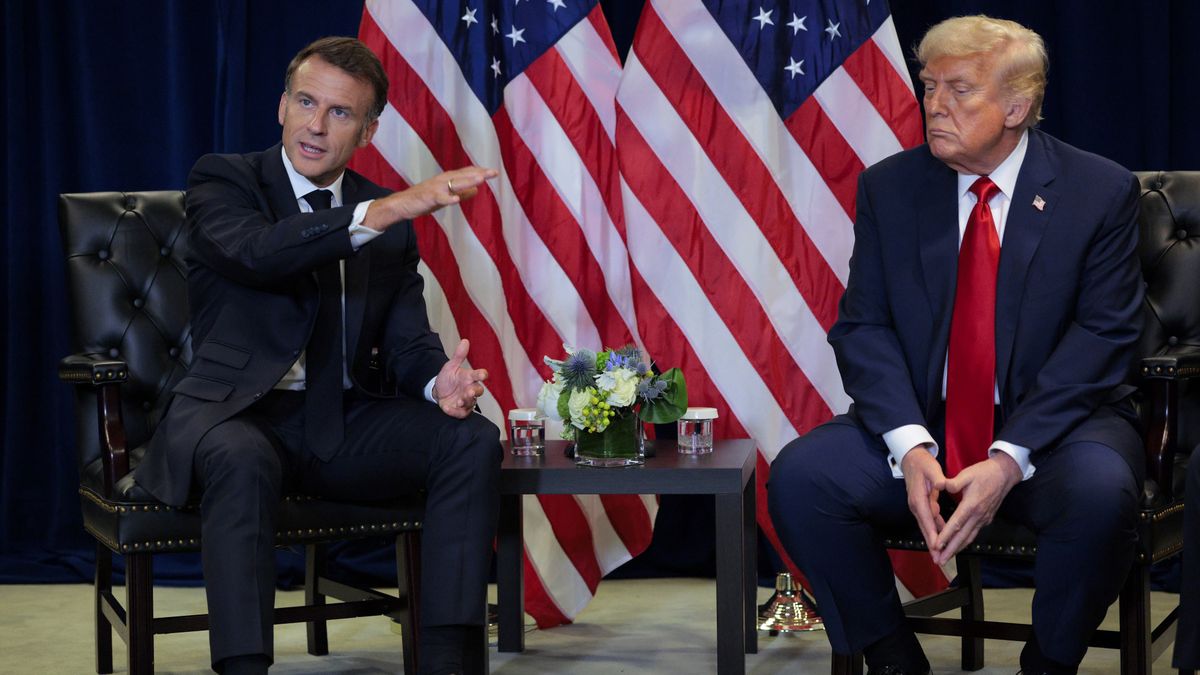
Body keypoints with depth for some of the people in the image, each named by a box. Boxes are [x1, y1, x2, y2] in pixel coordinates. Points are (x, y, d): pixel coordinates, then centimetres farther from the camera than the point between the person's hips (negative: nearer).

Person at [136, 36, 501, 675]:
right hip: (235, 413, -4)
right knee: (242, 460, -38)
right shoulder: (222, 181, 1)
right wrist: (381, 212, -30)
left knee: (472, 438, -19)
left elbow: (406, 340, 8)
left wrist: (439, 381, -17)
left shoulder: (390, 219, 13)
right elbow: (258, 253, -21)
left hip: (343, 420, 4)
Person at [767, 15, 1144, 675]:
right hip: (920, 424, 3)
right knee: (798, 476, -23)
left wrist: (1009, 459, -22)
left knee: (1100, 490, -35)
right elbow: (863, 326, -1)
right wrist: (910, 447, -20)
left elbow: (1102, 336, -10)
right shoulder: (887, 187, 4)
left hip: (1052, 425, -2)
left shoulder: (1100, 191, -4)